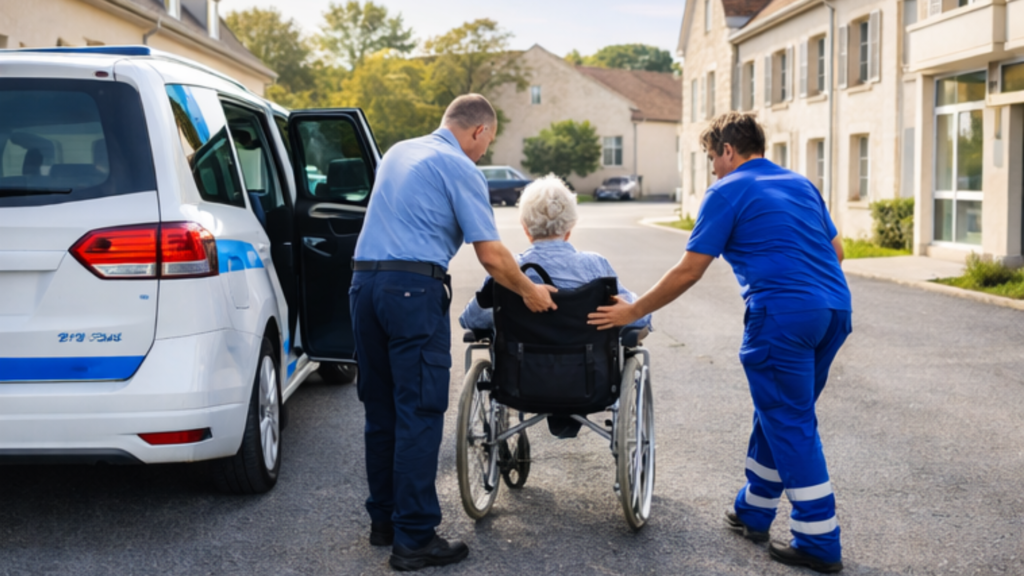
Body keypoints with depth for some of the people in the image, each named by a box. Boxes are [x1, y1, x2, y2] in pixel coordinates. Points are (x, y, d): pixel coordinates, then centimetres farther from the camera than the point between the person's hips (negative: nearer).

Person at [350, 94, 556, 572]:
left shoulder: (397, 152, 20)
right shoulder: (459, 168, -3)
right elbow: (492, 256, -7)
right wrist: (530, 293, 9)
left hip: (363, 281, 8)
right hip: (414, 288, -8)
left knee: (381, 409, 14)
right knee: (419, 413, -5)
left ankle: (383, 520, 23)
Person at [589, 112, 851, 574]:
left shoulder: (728, 192, -1)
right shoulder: (801, 184, 19)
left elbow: (688, 272, -3)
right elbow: (835, 250, 22)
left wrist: (632, 312, 5)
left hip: (783, 315, -8)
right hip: (835, 308, 8)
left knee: (791, 425, 1)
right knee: (781, 415, 20)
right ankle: (753, 512, 33)